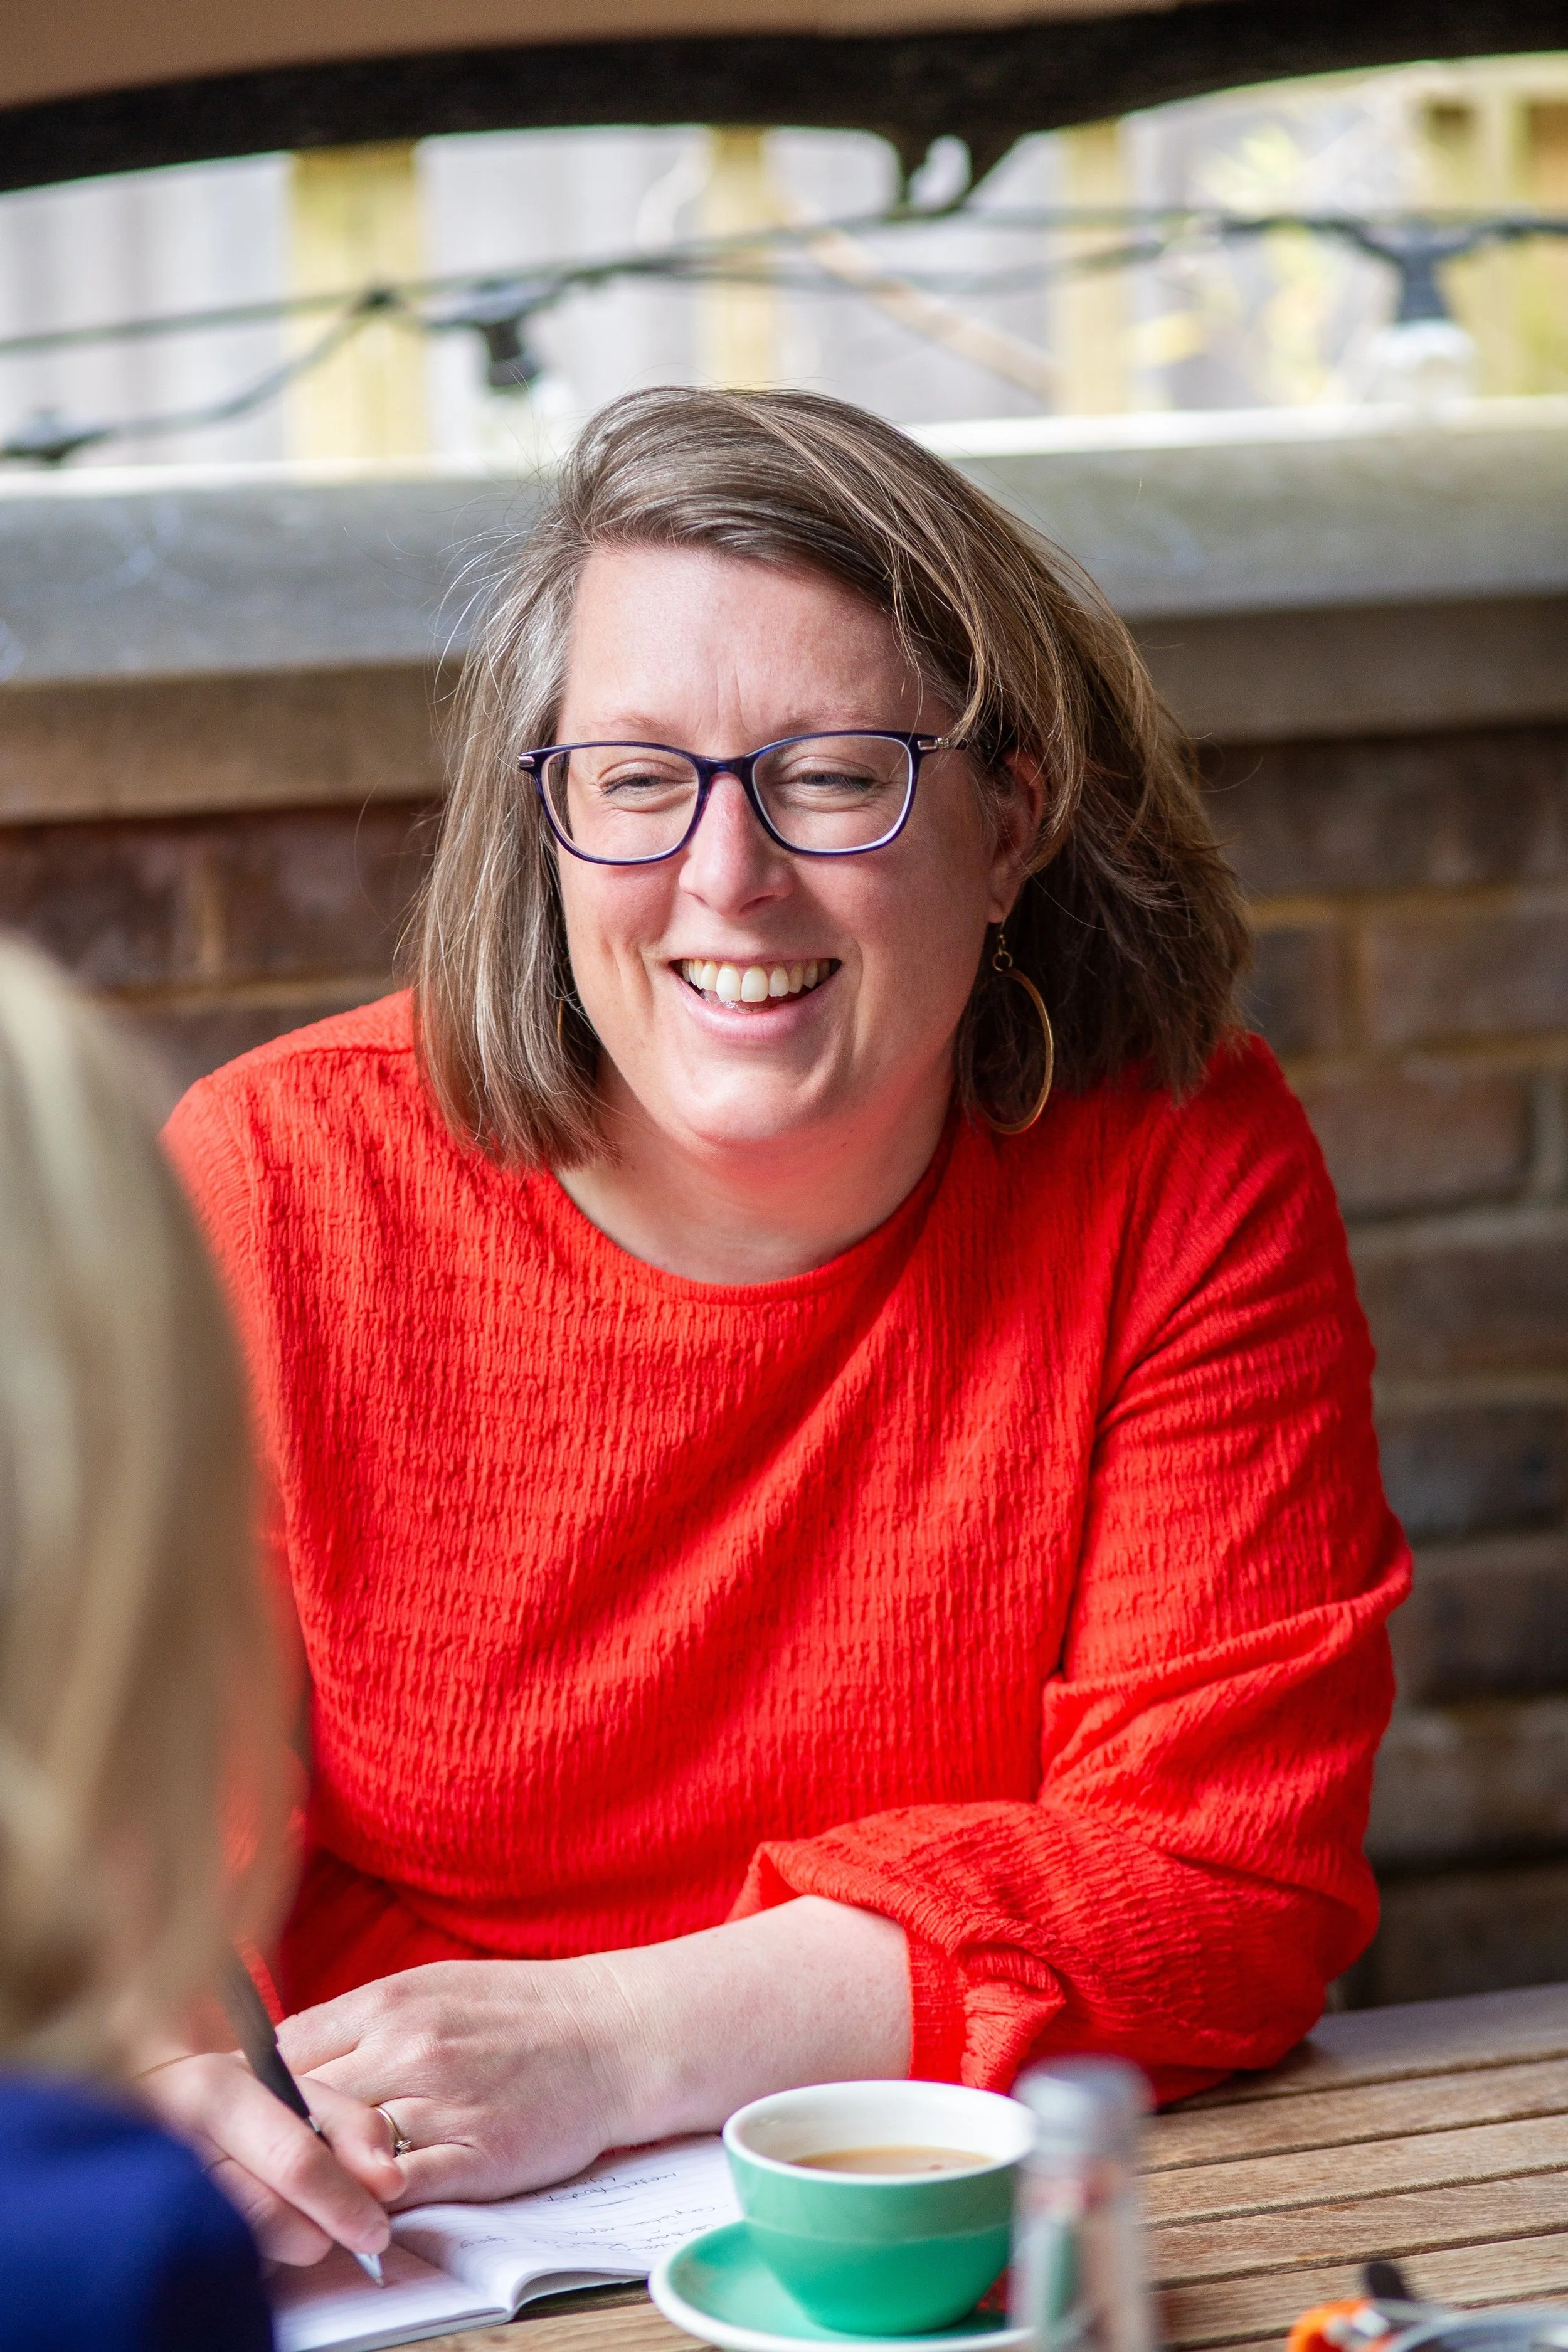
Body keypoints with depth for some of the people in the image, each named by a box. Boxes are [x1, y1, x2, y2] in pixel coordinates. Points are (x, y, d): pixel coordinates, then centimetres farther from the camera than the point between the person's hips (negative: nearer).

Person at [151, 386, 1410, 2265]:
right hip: (399, 2262, 0)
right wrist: (183, 2088, -28)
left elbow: (1228, 1876, -12)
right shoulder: (264, 1196, -7)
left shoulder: (1189, 1179, -7)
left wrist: (607, 2043, -22)